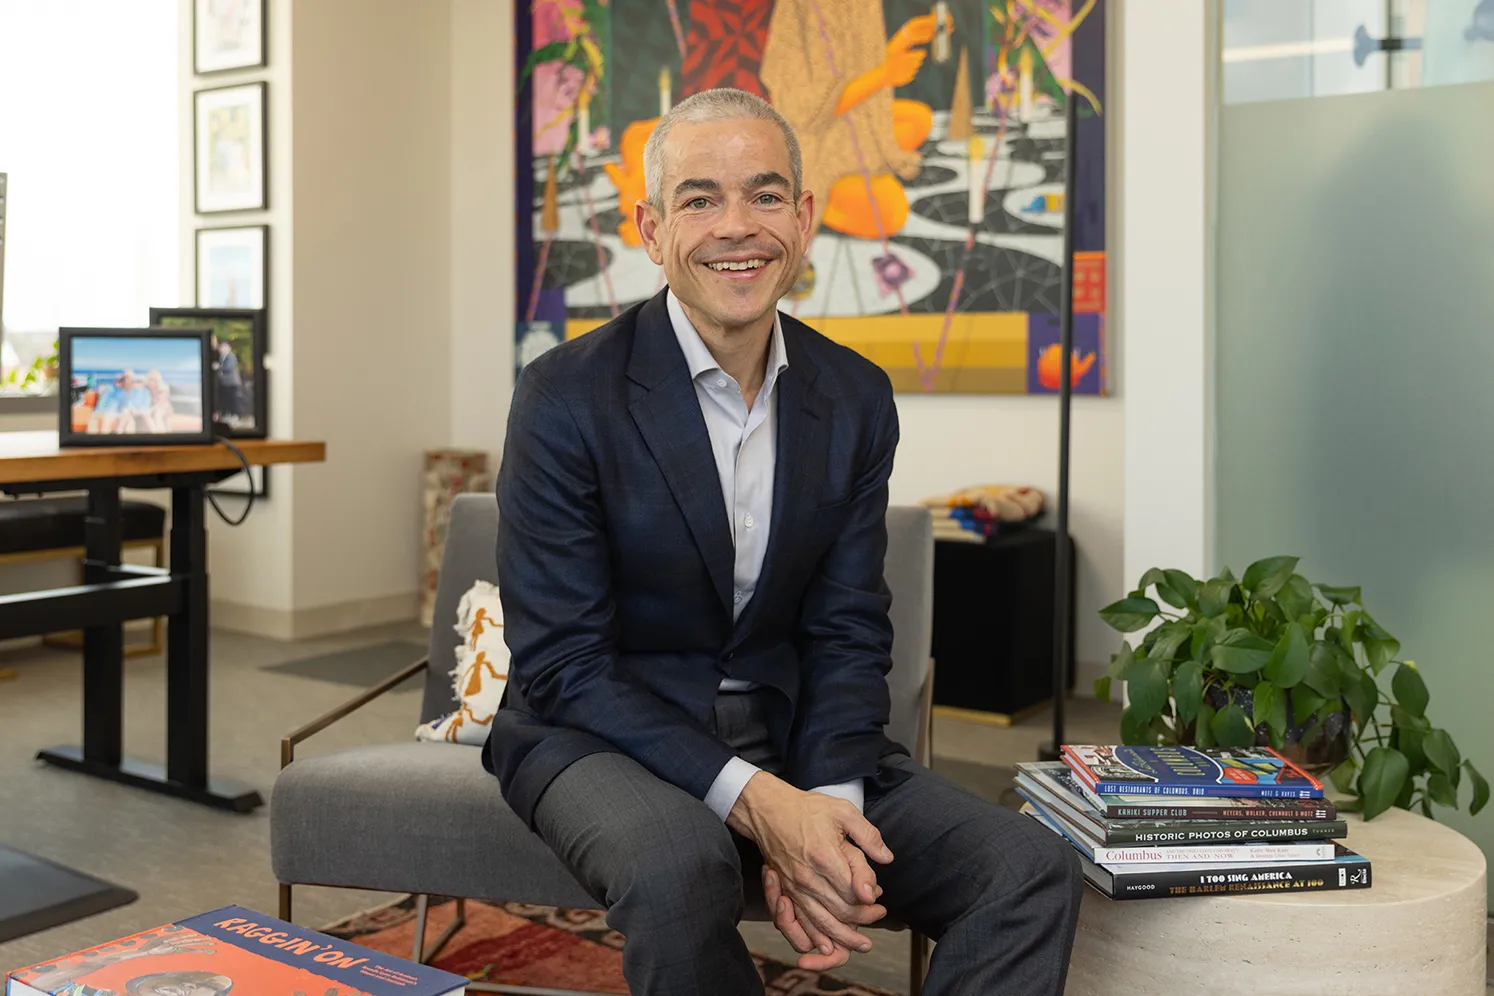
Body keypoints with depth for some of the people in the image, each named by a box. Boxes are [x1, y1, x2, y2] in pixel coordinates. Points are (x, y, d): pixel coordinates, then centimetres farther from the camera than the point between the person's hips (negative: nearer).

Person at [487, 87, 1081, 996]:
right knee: (681, 865, -36)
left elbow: (847, 634, 1)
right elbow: (559, 664, -14)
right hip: (605, 736, -3)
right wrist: (753, 802, -24)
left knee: (1034, 870, -14)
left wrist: (822, 803, -18)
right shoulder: (567, 398, -13)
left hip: (786, 738, 4)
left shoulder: (856, 400, 0)